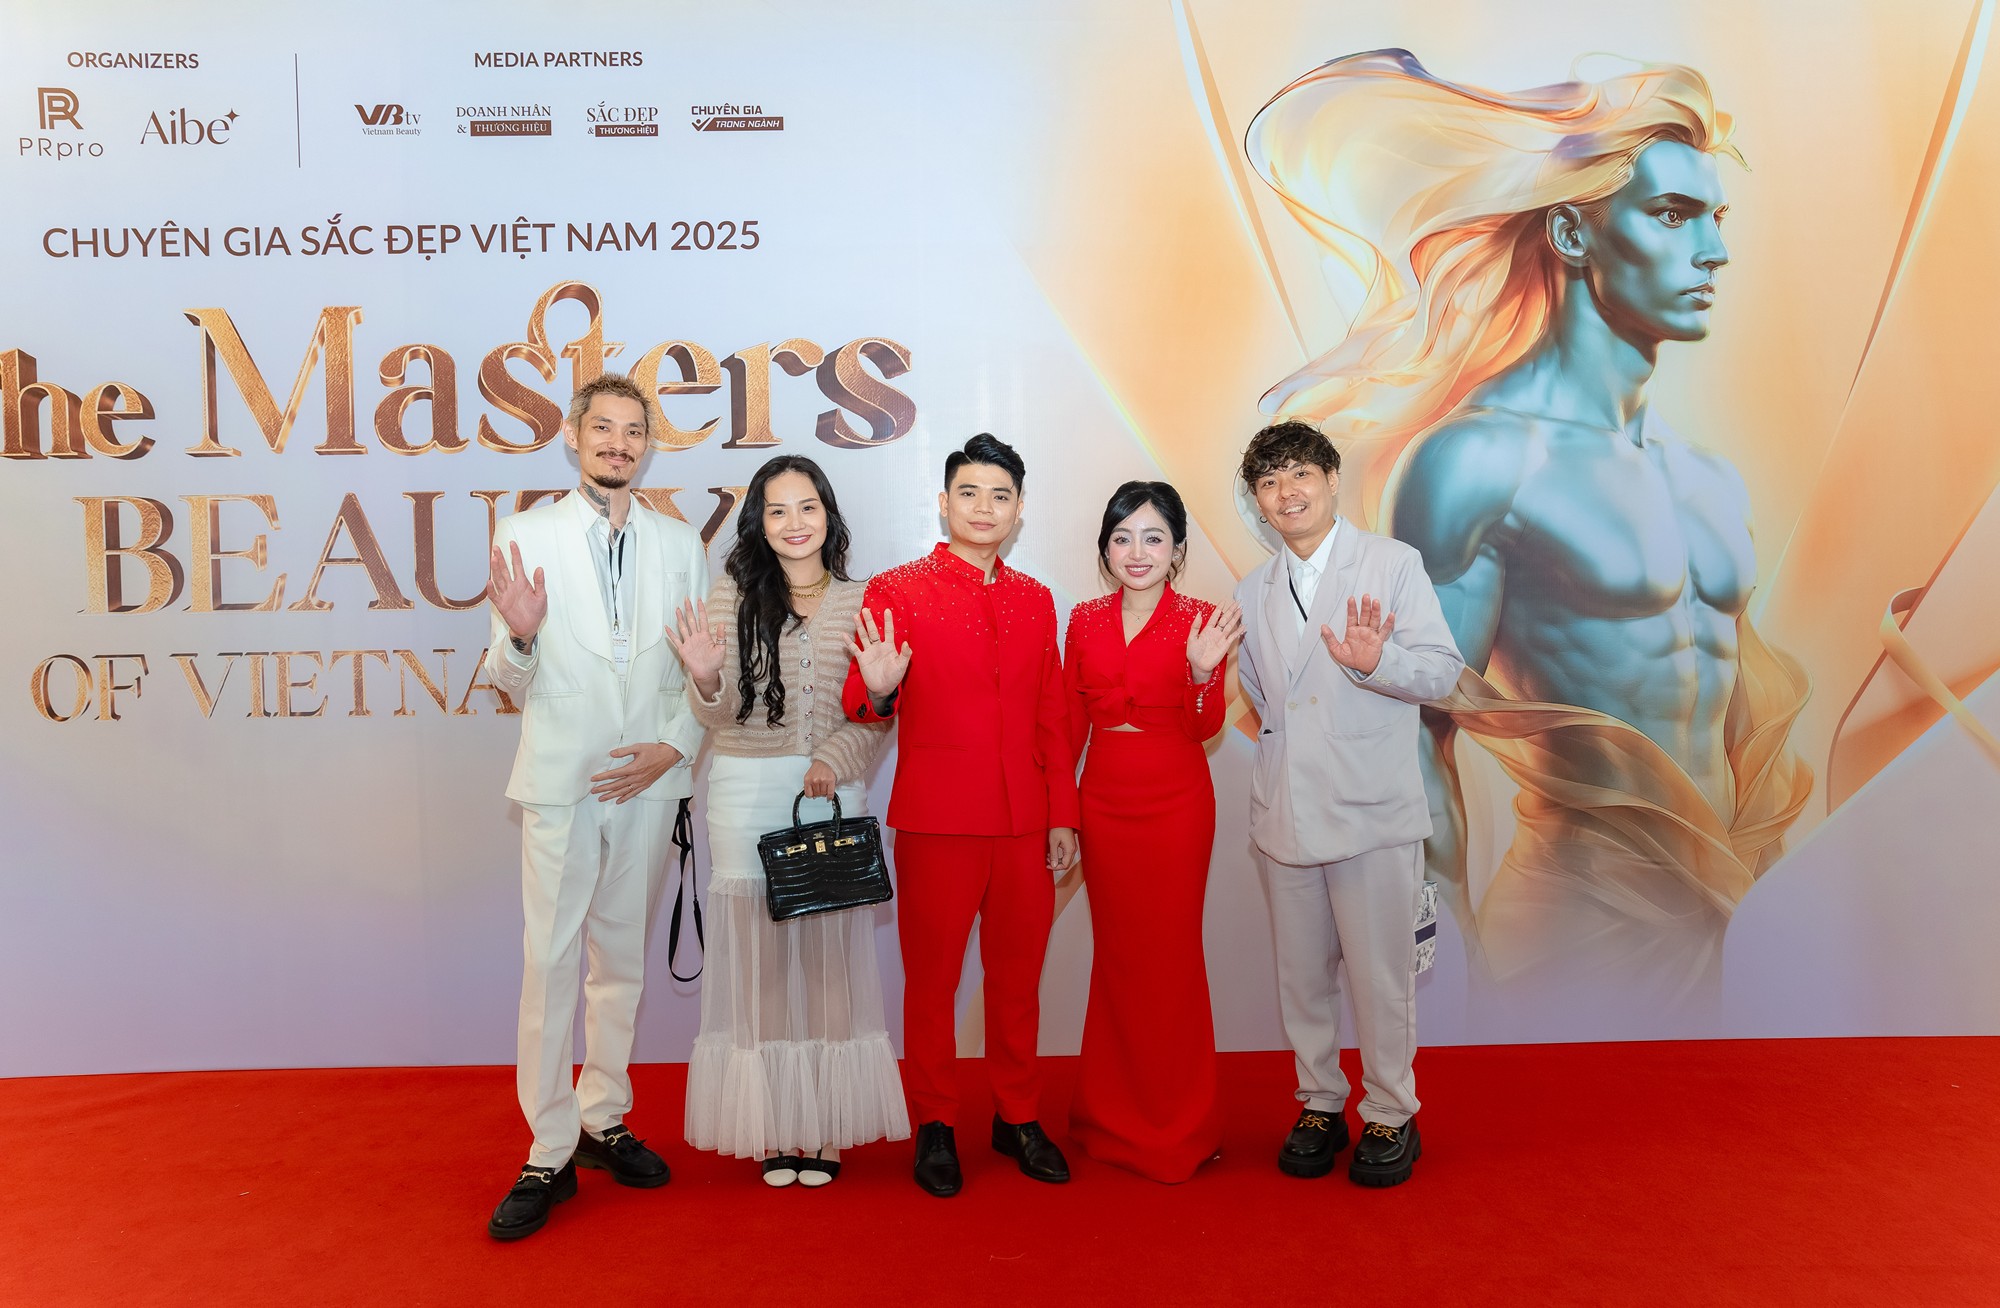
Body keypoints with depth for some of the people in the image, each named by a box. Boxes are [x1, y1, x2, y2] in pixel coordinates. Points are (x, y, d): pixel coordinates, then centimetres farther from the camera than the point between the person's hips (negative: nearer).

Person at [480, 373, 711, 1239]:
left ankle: (602, 1120, 27)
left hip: (648, 782, 3)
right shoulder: (526, 536, 1)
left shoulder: (680, 545, 8)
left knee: (624, 958, 12)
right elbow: (515, 685, 1)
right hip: (559, 780, -2)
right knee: (550, 964, -1)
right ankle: (550, 1156, 11)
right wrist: (519, 634, -20)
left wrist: (673, 747, -6)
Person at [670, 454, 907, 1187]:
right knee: (757, 951, 3)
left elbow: (883, 712, 4)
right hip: (745, 794, 0)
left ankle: (826, 1127, 16)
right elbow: (717, 718, 2)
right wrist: (706, 678, -18)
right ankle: (769, 1126, 15)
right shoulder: (731, 596, 3)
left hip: (835, 794, 1)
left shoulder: (861, 603, 5)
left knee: (830, 949, 4)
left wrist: (835, 759, -12)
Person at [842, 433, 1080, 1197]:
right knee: (932, 975, 7)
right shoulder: (895, 591, -1)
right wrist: (877, 691, -29)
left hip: (1024, 820, 4)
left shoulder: (1035, 600, 12)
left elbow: (1052, 718, 14)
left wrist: (1062, 814, 10)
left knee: (1018, 973, 13)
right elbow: (862, 704, -6)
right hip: (937, 818, -4)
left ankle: (1018, 1116, 30)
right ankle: (934, 1127, 24)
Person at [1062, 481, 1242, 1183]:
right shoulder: (1086, 620, 5)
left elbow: (1205, 727, -12)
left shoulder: (1202, 623, -5)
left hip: (1175, 804, -3)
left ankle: (1177, 1123, 22)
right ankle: (1116, 1113, 28)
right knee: (1115, 953, 12)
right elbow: (1070, 721, 9)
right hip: (1103, 802, 3)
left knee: (1170, 954, 4)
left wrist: (1202, 672, -30)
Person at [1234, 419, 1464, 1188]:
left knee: (1380, 974, 4)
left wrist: (1375, 662, -26)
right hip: (1285, 813, 5)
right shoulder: (1254, 594, 14)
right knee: (1301, 973, 13)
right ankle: (1318, 1104, 29)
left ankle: (1390, 1116, 22)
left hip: (1372, 809, -4)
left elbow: (1442, 669, -9)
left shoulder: (1393, 565, -1)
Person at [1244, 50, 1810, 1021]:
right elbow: (1416, 739, -13)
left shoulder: (1711, 479, 11)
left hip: (1723, 928, 7)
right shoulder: (1478, 461, -12)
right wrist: (1457, 979, -13)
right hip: (1579, 932, -7)